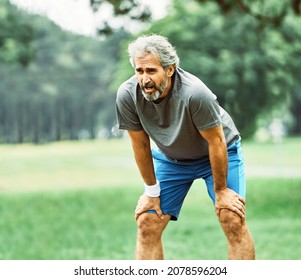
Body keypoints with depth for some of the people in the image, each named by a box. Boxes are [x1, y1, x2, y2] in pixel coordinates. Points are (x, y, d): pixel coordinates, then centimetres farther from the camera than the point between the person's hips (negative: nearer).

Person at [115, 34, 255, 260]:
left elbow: (216, 142, -25)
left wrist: (221, 190, -16)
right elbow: (140, 144, -11)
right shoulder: (127, 95, -26)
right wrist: (151, 190, -4)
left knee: (233, 221, -16)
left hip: (217, 152, -3)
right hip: (169, 158, 4)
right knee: (147, 224, -6)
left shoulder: (194, 93, -37)